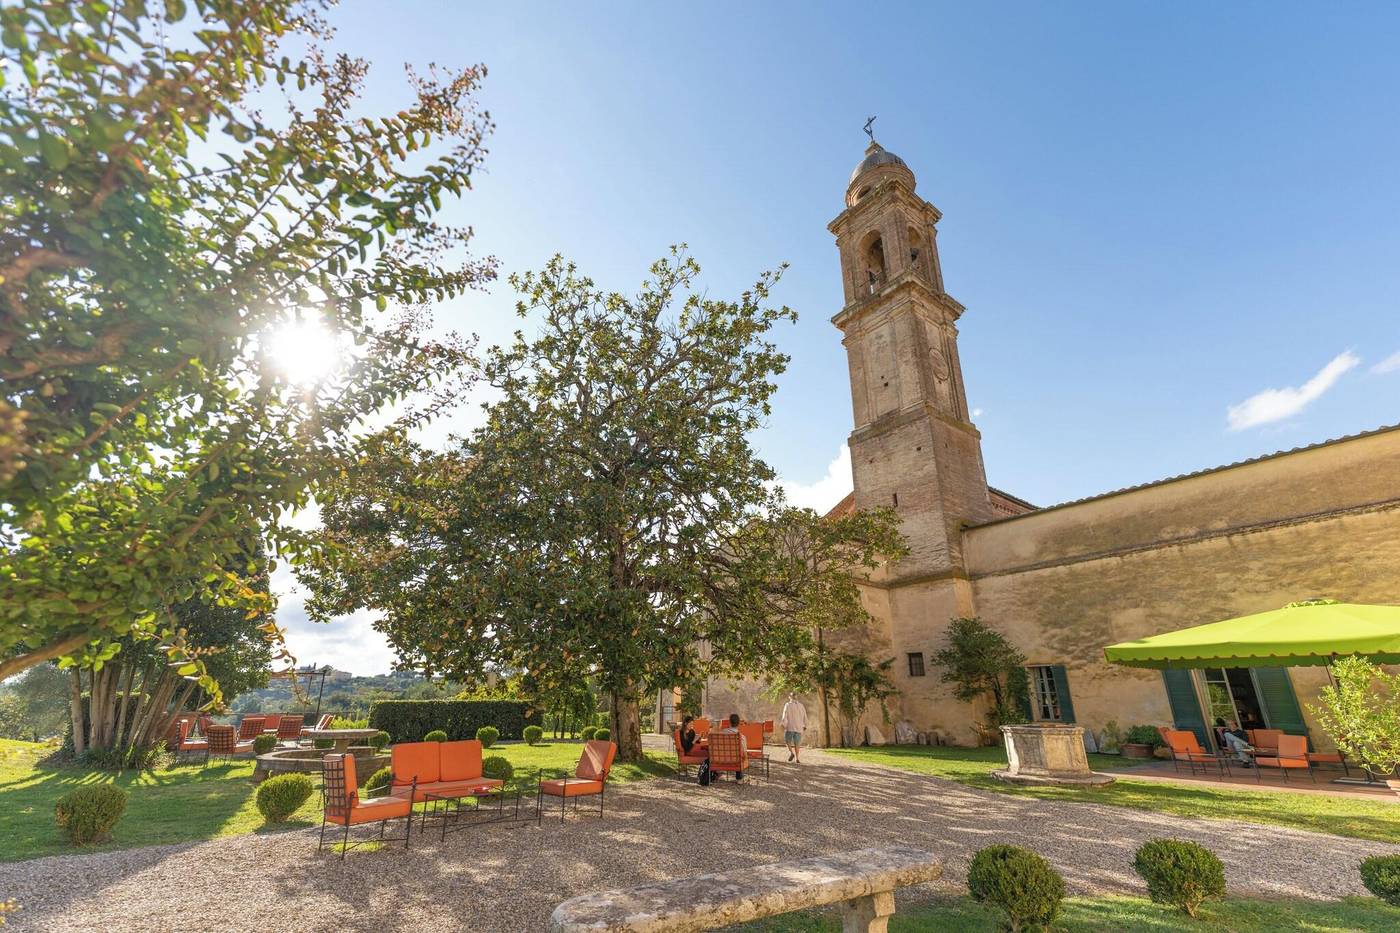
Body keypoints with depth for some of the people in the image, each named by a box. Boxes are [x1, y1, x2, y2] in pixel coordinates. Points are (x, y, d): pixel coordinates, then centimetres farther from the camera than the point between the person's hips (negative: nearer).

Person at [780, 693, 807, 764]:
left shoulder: (787, 705, -4)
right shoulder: (801, 706, 6)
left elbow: (785, 716, -12)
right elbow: (805, 717, 10)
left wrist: (783, 726, -9)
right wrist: (805, 726, 23)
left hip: (789, 727, -3)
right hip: (799, 728, 3)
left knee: (787, 740, 13)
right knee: (797, 744, 12)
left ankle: (791, 753, -6)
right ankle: (797, 759, 5)